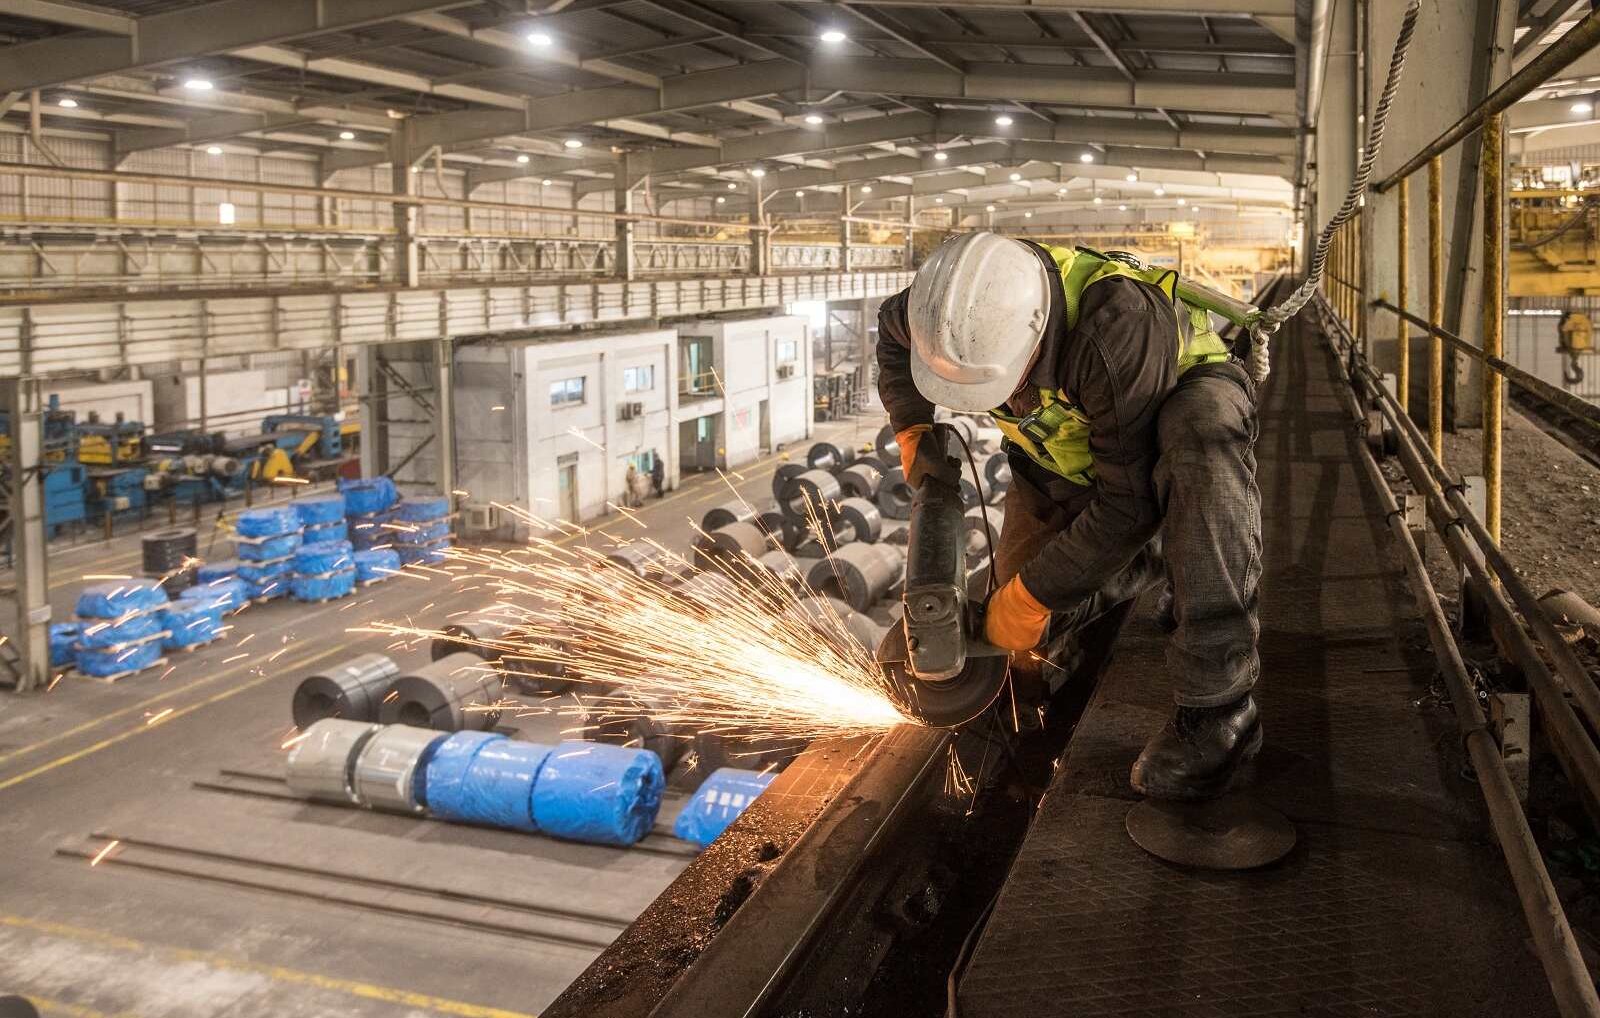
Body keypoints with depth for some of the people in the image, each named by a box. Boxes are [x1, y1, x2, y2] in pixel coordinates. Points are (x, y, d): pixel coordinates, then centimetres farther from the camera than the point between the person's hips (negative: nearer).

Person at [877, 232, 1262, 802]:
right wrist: (911, 429, -14)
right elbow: (893, 329, 1)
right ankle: (1162, 555, 26)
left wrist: (1031, 595, -29)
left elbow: (1130, 499, -37)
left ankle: (1214, 708, -39)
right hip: (1063, 455, 6)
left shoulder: (1120, 328, -44)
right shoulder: (955, 307, -26)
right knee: (1028, 620, 0)